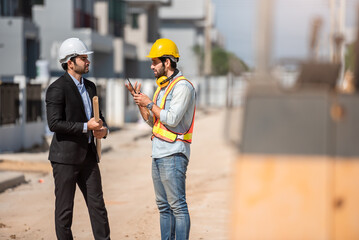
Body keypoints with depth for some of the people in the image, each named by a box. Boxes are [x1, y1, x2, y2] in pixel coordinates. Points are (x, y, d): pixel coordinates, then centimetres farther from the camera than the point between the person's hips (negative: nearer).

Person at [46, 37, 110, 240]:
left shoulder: (90, 86, 14)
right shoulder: (57, 89, -11)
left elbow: (98, 115, 24)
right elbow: (54, 123, -19)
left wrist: (104, 129, 1)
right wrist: (86, 126, -20)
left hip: (88, 155, 7)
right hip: (66, 156, -7)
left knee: (98, 205, 6)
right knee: (64, 208, 0)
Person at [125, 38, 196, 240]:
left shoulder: (183, 86, -11)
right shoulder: (163, 86, 18)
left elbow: (171, 119, -20)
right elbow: (152, 121, 21)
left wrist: (149, 103, -11)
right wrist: (139, 99, 10)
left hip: (174, 155, -10)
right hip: (159, 154, 10)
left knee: (178, 206, -8)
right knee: (164, 206, 11)